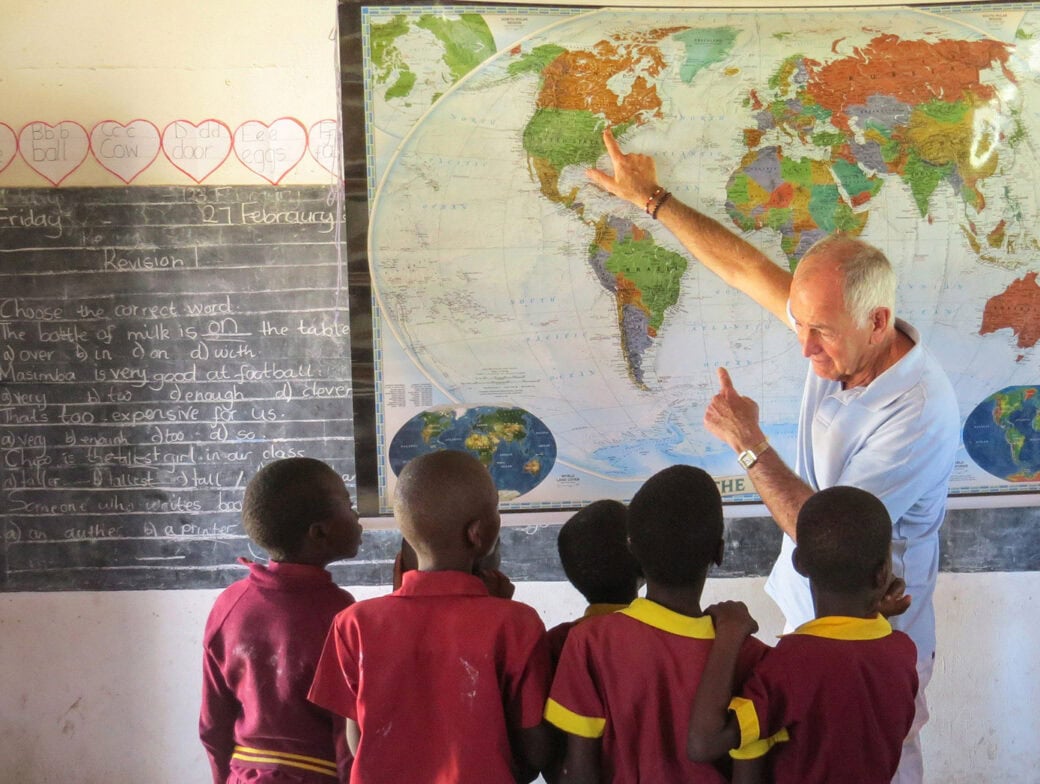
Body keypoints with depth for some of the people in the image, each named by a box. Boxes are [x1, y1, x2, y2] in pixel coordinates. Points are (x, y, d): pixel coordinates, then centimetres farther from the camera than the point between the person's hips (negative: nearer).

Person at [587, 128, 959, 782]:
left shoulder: (918, 414, -32)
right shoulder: (840, 333, -11)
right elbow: (745, 267, 0)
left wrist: (751, 445, -28)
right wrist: (652, 198, 6)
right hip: (809, 610, 7)